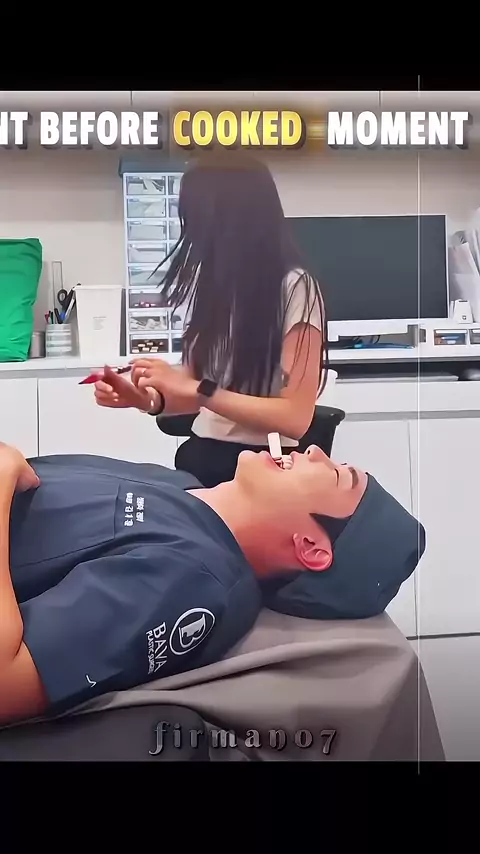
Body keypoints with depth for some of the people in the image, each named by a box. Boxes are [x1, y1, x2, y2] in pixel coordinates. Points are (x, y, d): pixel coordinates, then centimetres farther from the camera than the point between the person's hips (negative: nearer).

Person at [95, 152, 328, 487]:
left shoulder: (295, 287, -13)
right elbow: (200, 397, 10)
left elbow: (296, 416, -19)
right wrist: (144, 398, -8)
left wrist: (196, 389, -20)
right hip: (199, 458, 6)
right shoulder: (212, 283, 6)